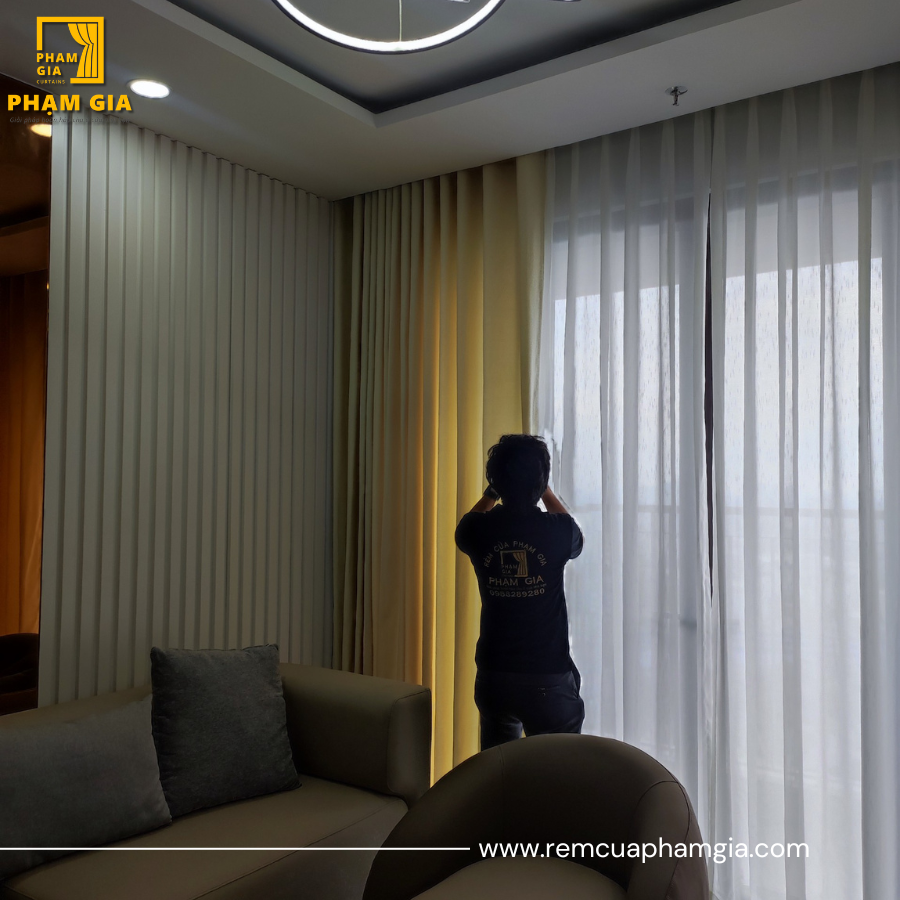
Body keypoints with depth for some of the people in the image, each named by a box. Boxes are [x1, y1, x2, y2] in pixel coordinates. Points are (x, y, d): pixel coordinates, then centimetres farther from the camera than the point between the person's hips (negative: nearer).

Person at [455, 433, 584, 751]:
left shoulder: (479, 531, -7)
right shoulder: (557, 531, -12)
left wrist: (494, 490, 22)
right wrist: (544, 490, 19)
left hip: (494, 676, 3)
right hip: (550, 679, -2)